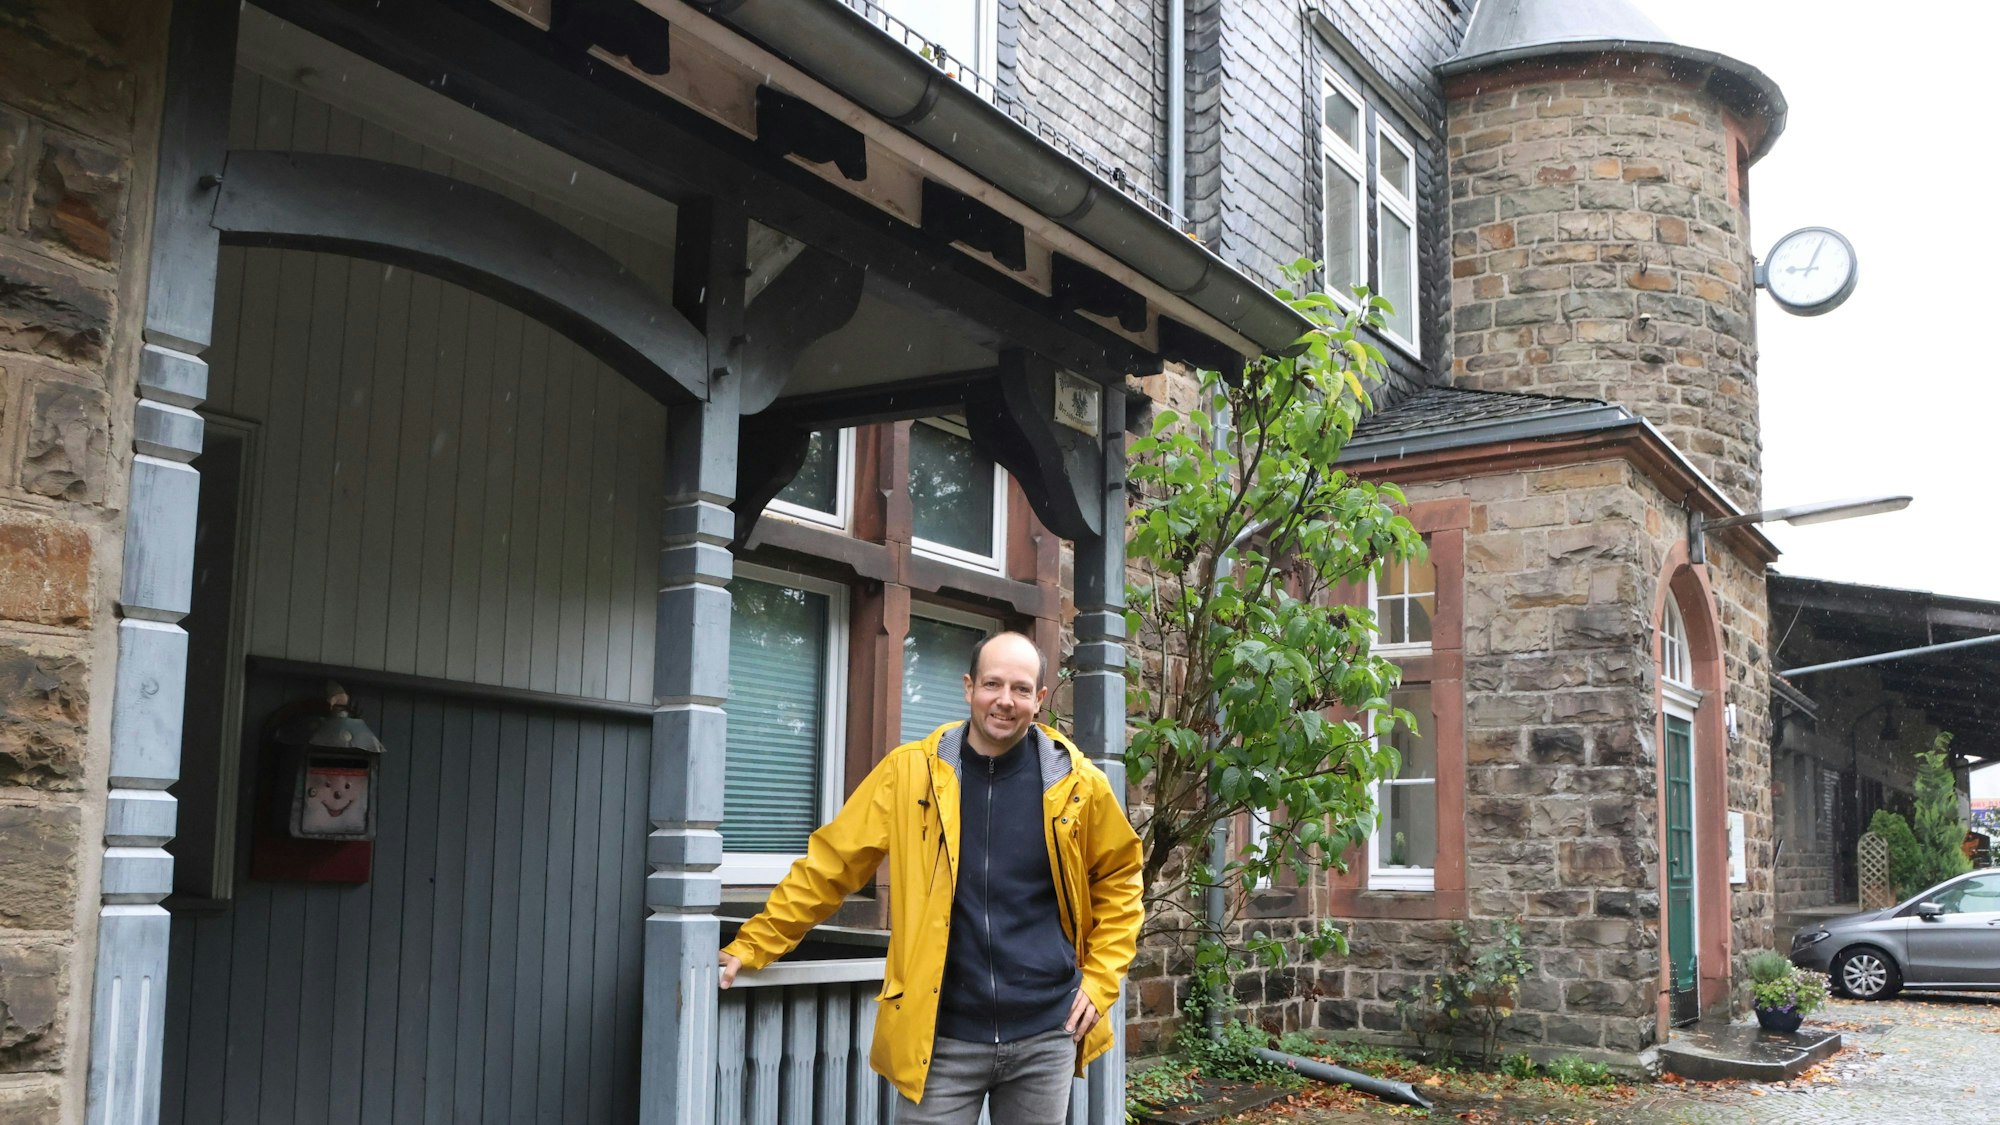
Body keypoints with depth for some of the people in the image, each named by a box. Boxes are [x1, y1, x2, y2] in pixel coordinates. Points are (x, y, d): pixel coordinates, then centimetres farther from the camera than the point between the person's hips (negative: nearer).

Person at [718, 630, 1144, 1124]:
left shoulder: (1078, 784, -1)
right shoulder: (911, 772, -4)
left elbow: (1118, 881, 13)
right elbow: (830, 865, 2)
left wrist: (1100, 979, 4)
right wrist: (753, 946, 1)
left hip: (1046, 1034, 1)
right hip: (944, 1036, -1)